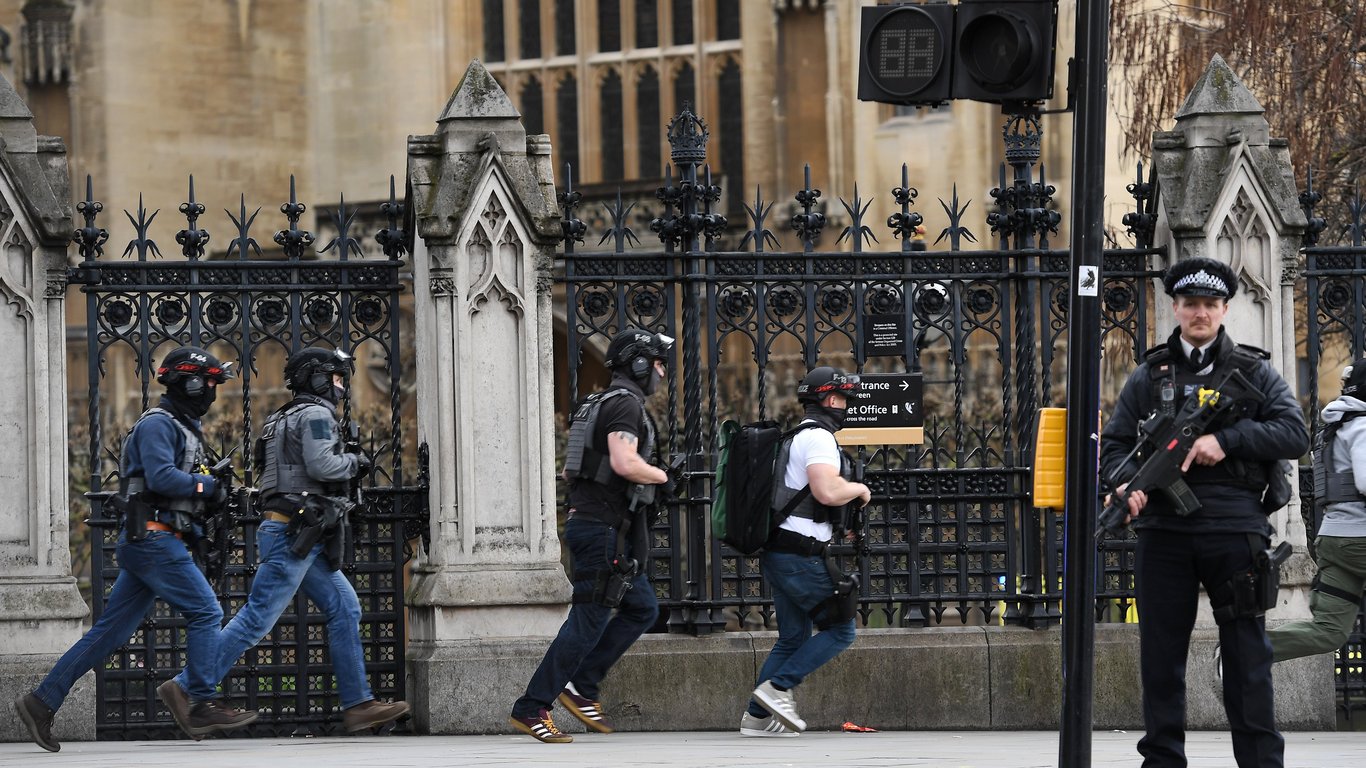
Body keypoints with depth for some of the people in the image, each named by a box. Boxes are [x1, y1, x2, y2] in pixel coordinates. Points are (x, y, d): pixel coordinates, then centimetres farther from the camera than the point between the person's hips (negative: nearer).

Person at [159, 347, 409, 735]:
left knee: (344, 608, 8)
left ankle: (358, 705, 6)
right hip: (294, 533, -11)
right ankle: (185, 688, -9)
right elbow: (321, 465, -22)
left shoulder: (288, 418, 22)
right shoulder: (315, 414, -9)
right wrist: (353, 462, -4)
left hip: (301, 539, 11)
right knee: (257, 618, -10)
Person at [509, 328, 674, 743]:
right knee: (588, 620, -8)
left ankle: (581, 687, 11)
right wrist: (661, 476, -11)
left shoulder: (599, 403, 19)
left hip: (586, 520, 10)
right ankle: (530, 709, -6)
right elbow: (625, 462, -27)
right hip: (604, 528, -10)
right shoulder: (626, 404, -12)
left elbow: (569, 471, 23)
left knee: (642, 608, 13)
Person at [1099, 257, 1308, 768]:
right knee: (1161, 654, 5)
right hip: (1163, 530, 2)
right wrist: (1125, 481, -9)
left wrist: (1225, 440, -13)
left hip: (1233, 530, -2)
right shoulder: (1148, 376, 14)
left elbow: (1294, 434, -2)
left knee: (1246, 652, 0)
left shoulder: (1253, 373, 9)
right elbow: (1114, 442, 13)